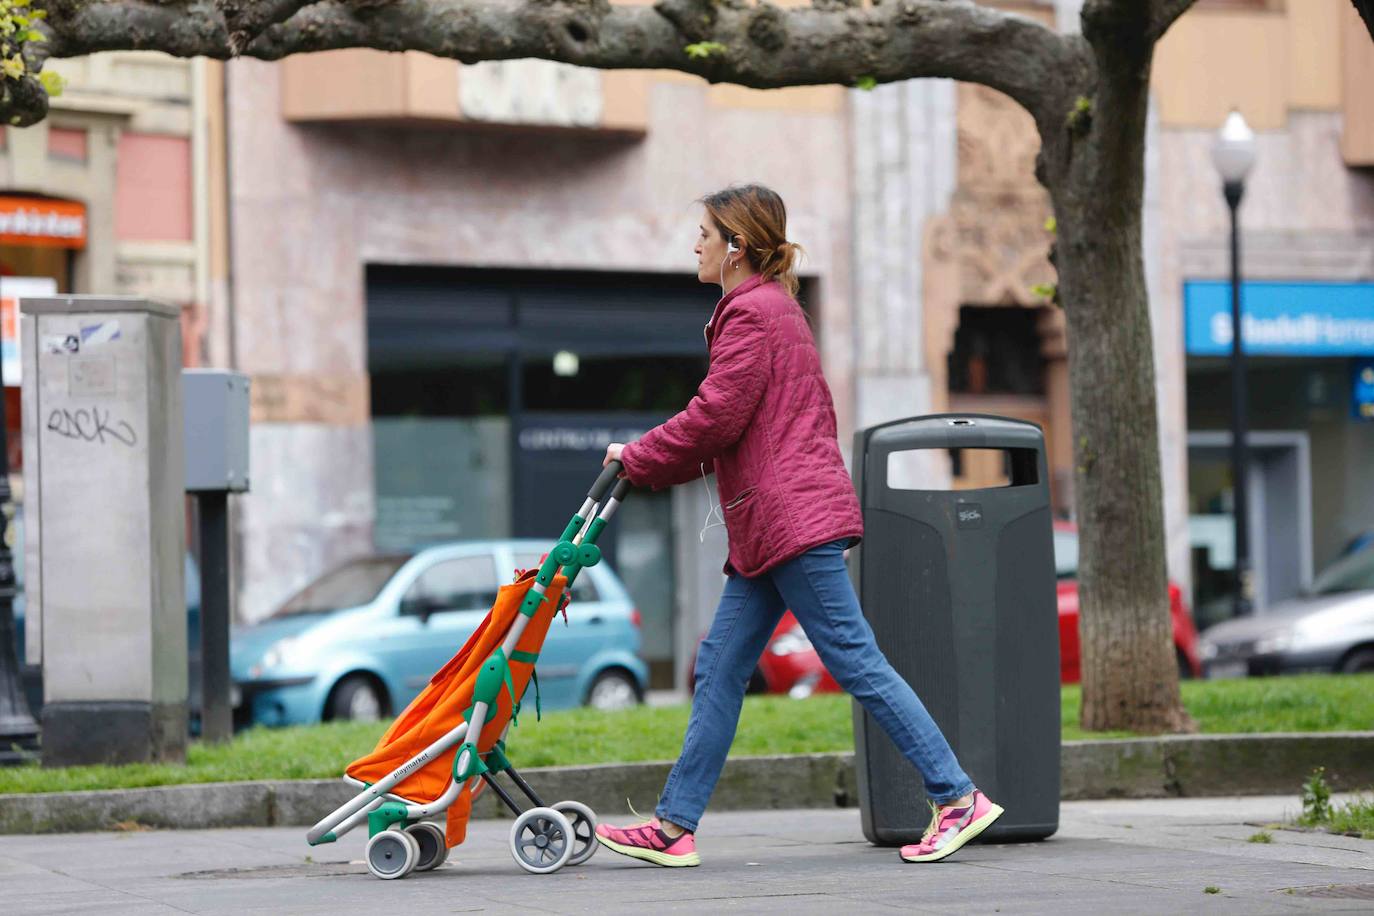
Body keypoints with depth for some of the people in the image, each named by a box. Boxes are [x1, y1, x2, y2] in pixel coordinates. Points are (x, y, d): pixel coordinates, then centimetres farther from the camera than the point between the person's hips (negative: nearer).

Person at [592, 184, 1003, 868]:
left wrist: (636, 459, -2)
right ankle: (674, 827, 9)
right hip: (770, 527, 11)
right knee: (720, 670, 8)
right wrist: (651, 464, 17)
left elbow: (713, 419, -15)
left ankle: (957, 799, -9)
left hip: (794, 519, -11)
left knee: (855, 660, -10)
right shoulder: (776, 307, 22)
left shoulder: (753, 313, -10)